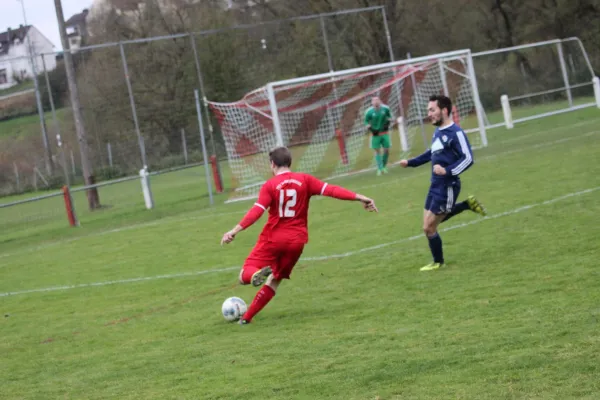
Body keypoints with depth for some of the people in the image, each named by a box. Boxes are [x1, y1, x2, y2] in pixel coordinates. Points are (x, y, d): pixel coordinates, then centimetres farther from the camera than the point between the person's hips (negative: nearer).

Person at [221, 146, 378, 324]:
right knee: (275, 279, 18)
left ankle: (257, 274, -33)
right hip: (296, 241, 3)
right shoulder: (305, 180, 1)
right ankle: (247, 317, 15)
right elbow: (331, 190, -6)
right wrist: (359, 197, -7)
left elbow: (257, 211, -15)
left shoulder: (270, 185, -6)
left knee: (245, 274, 3)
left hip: (273, 238, -3)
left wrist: (235, 231, -18)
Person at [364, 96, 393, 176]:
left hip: (384, 133, 2)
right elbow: (366, 122, 0)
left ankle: (384, 167, 21)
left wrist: (388, 124, -4)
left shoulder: (385, 109, -5)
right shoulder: (369, 112, -11)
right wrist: (371, 129, -16)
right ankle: (380, 169, 1)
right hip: (375, 133, -2)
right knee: (377, 151, -3)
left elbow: (389, 117, 13)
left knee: (386, 150, 2)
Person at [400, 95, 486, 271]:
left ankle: (438, 262, 22)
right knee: (430, 223, 19)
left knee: (429, 228, -1)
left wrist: (447, 171, -33)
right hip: (435, 185, 9)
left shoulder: (455, 133, -19)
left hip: (447, 187, -9)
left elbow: (468, 159, -22)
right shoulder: (438, 132, 9)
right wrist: (410, 162, 24)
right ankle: (467, 204, 24)